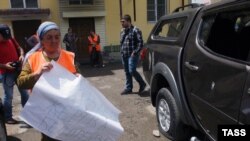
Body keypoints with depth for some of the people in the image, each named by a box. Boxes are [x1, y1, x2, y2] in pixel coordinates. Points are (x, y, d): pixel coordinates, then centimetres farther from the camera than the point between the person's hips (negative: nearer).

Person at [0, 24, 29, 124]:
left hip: (18, 70, 6)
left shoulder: (11, 39, 2)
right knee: (8, 96, 2)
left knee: (24, 92, 14)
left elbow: (19, 48, 15)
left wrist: (21, 55, -5)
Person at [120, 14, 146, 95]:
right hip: (124, 55, 8)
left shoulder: (135, 30, -9)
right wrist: (122, 52, 12)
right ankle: (128, 88, 21)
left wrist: (135, 52, -18)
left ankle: (142, 84, 9)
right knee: (127, 72, 11)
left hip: (132, 55, -8)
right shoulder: (122, 31, 15)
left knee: (132, 71, -14)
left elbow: (140, 43, -13)